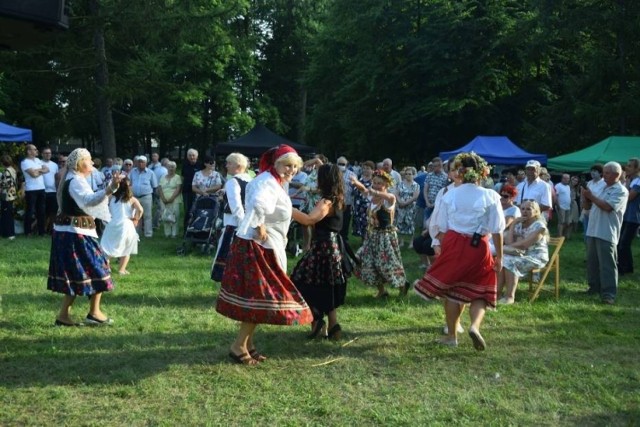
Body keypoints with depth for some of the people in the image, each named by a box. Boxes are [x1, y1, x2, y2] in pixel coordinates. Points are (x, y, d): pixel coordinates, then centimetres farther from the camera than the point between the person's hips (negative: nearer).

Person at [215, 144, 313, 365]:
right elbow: (258, 203, -39)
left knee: (258, 296, 15)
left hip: (267, 247, 10)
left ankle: (247, 343, 24)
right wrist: (259, 227, -29)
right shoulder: (267, 182, -18)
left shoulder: (276, 182, 15)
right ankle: (239, 347, 1)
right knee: (259, 296, -6)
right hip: (257, 246, -10)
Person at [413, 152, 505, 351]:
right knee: (479, 293, 12)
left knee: (452, 290, 14)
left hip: (453, 245, 1)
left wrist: (442, 248, 13)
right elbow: (497, 231, -5)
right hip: (479, 248, -1)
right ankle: (475, 326, -13)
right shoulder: (490, 196, -5)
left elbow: (442, 229, 1)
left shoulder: (449, 195, -1)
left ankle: (452, 335, 21)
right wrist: (499, 257, 2)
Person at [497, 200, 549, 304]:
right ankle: (498, 293, -25)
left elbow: (525, 244, -20)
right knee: (502, 259, -22)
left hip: (536, 256, -6)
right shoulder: (519, 224, 10)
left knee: (510, 261, -29)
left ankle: (510, 296, -26)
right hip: (521, 255, 6)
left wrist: (509, 247, -7)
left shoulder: (539, 226, -11)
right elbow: (509, 242, -5)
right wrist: (513, 223, -7)